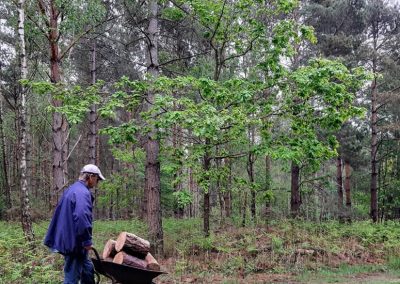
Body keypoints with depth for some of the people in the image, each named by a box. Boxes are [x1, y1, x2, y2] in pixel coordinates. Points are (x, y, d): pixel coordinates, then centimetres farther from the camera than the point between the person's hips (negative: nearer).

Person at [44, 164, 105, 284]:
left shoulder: (71, 189, 16)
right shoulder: (82, 192, -19)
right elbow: (82, 217, -31)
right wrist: (87, 241, -22)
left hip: (68, 239, 10)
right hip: (74, 242, -10)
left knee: (87, 269, 21)